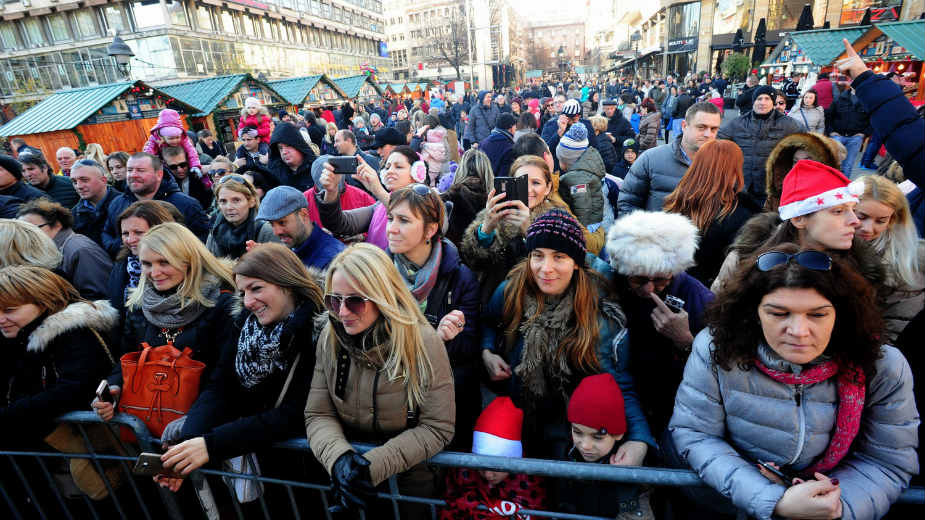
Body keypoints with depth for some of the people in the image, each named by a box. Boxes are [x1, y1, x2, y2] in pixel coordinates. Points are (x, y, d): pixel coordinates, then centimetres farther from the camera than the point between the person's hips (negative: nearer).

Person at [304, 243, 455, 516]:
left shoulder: (423, 343, -23)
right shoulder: (329, 339, -11)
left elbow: (437, 427, -19)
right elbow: (318, 414, -7)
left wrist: (373, 465, -26)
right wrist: (339, 458, -26)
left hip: (409, 479, -3)